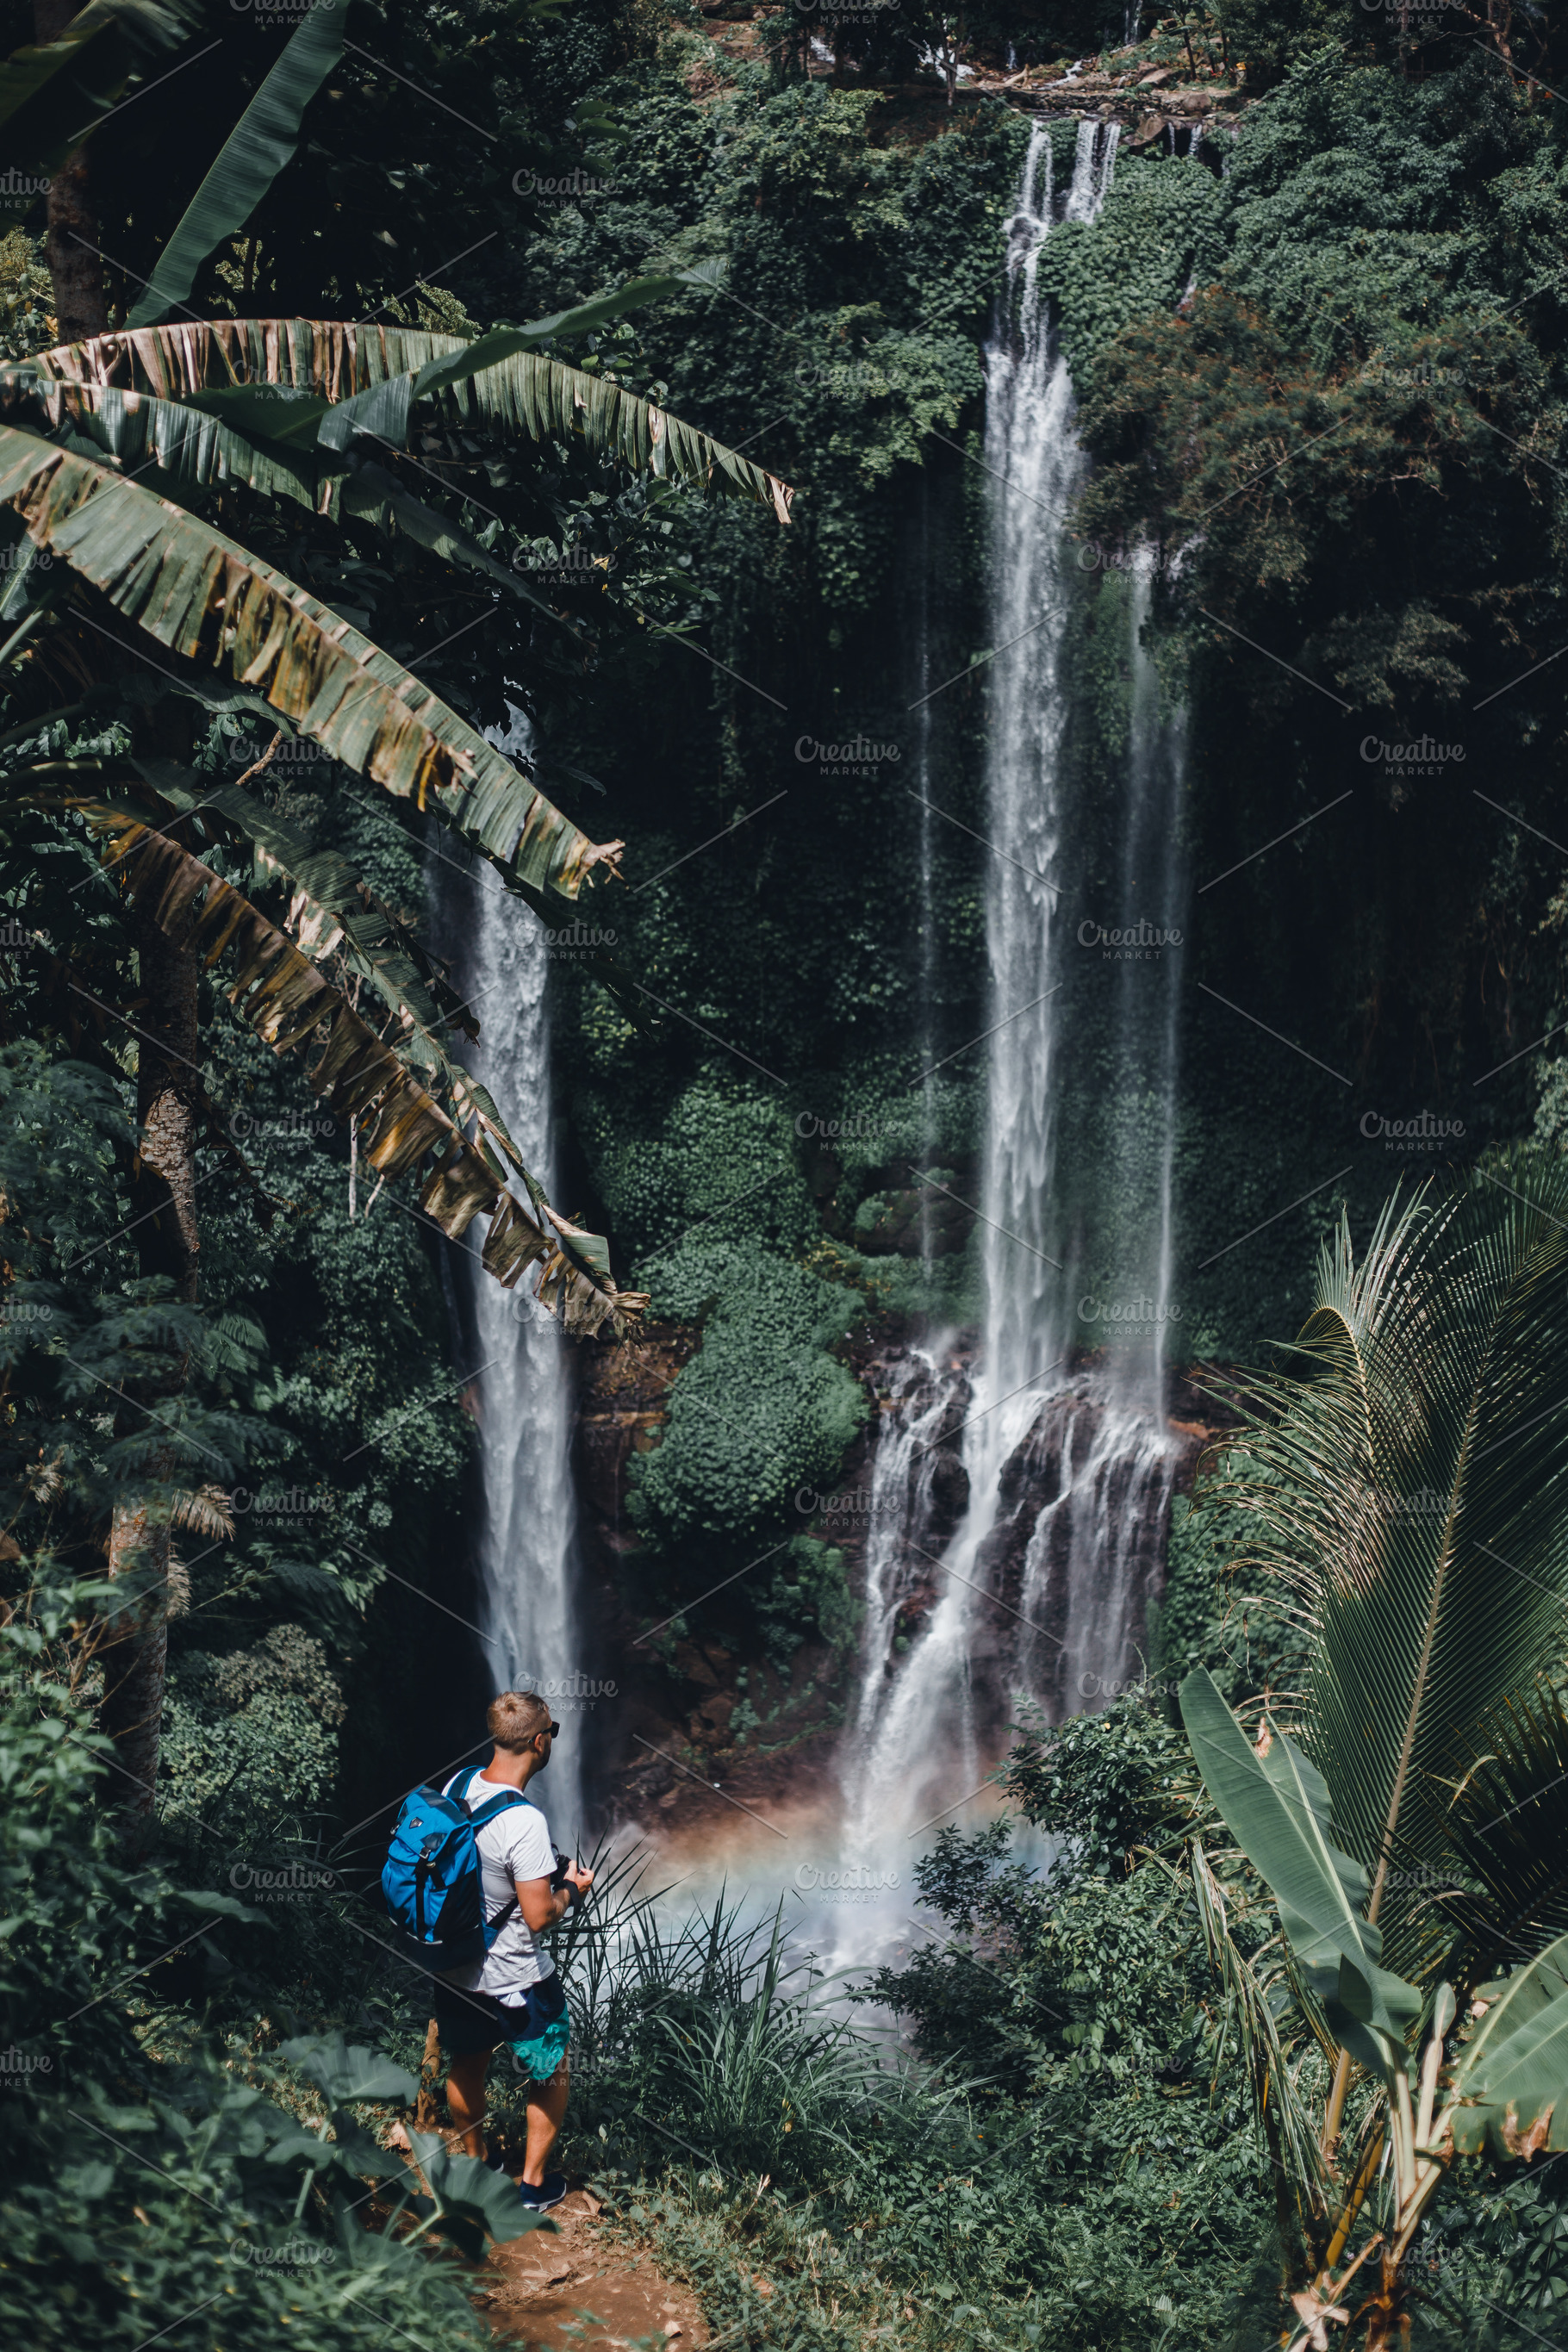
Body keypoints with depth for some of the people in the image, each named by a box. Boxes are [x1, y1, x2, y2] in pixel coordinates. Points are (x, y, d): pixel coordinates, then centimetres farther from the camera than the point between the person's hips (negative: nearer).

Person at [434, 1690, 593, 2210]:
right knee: (551, 2073, 18)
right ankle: (533, 2183, 27)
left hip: (452, 1968, 7)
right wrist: (572, 1889, -7)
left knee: (465, 2067, 27)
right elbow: (539, 1916, -27)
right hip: (515, 1981, -6)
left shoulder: (455, 1787, -8)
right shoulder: (524, 1822, -31)